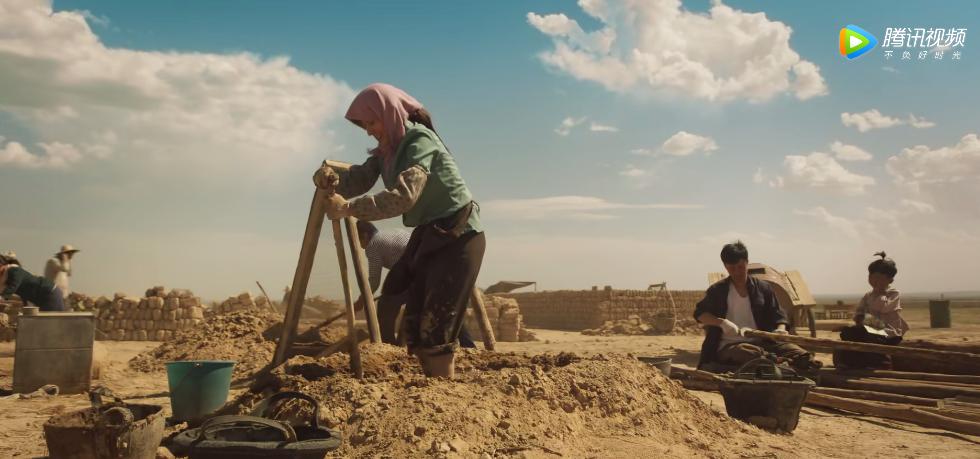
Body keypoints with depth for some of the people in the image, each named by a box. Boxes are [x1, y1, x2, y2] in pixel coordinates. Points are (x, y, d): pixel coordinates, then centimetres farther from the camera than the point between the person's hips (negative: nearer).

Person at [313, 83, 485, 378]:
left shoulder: (420, 141, -20)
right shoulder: (387, 149, 8)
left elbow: (404, 195, -33)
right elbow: (359, 179, -2)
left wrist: (349, 208, -36)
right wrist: (333, 180, -23)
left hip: (458, 237, -9)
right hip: (428, 236, 9)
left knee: (436, 326, -11)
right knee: (414, 326, 10)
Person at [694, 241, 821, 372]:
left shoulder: (763, 288, 14)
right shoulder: (718, 290, 7)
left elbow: (777, 316, 13)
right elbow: (699, 313, 4)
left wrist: (780, 330, -11)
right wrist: (722, 322, -15)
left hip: (760, 343, 3)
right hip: (729, 346, -3)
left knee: (798, 352, -28)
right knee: (753, 353, -41)